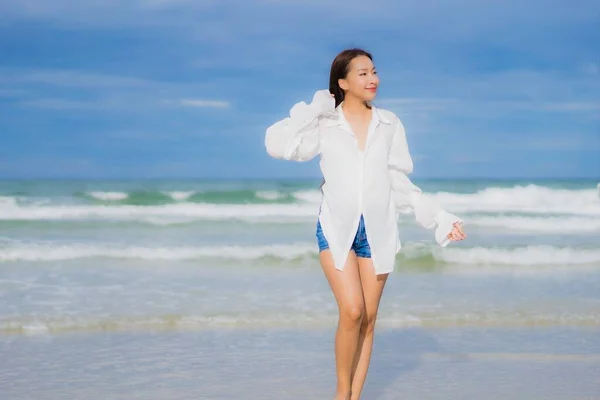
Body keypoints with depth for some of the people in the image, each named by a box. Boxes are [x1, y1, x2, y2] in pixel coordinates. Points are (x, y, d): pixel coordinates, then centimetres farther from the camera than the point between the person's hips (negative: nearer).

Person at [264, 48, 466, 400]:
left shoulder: (390, 124, 5)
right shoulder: (325, 124, -1)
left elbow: (400, 183, 7)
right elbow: (277, 145, -14)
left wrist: (440, 217, 2)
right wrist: (315, 108, -8)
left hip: (377, 229, 3)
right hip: (336, 227, -2)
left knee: (369, 318, 4)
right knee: (352, 311, -14)